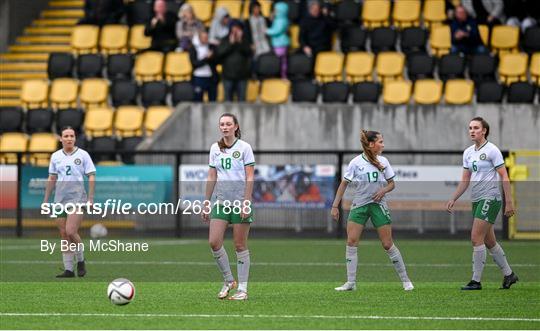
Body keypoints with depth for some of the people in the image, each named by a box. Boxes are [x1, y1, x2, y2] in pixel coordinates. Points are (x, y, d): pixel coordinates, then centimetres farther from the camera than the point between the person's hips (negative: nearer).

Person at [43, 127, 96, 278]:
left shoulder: (82, 155, 0)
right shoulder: (55, 156, 10)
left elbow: (91, 176, -1)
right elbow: (51, 179, 15)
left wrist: (90, 198, -9)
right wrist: (46, 200, 12)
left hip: (77, 198, -4)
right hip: (60, 200, 4)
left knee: (71, 232, -17)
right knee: (64, 235, 3)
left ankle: (80, 261, 5)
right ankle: (68, 269, 8)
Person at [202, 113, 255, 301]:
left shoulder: (244, 148, -3)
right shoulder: (215, 148, 10)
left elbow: (250, 177, -7)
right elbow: (212, 177, 14)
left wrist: (246, 203, -14)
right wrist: (206, 202, 11)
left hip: (240, 202, -4)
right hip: (221, 201, 4)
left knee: (240, 246, -2)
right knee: (214, 242, -8)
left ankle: (242, 289, 3)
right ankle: (228, 281, 10)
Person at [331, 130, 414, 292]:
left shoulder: (383, 162, 1)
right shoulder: (356, 162, -6)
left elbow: (391, 183, 11)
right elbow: (344, 184, 1)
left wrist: (384, 190, -12)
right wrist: (335, 206, -2)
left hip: (378, 205, 1)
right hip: (359, 205, -1)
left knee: (388, 244, -2)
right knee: (351, 242, -10)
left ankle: (405, 280, 8)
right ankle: (351, 283, -3)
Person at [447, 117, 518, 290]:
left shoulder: (492, 150, -10)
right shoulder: (468, 153, 11)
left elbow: (504, 176, -11)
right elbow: (465, 180, 17)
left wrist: (509, 201, -15)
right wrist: (453, 199, 10)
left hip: (490, 198, -8)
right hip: (477, 200, 8)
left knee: (476, 238, -13)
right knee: (489, 241, 11)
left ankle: (476, 281, -9)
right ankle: (509, 274, 24)